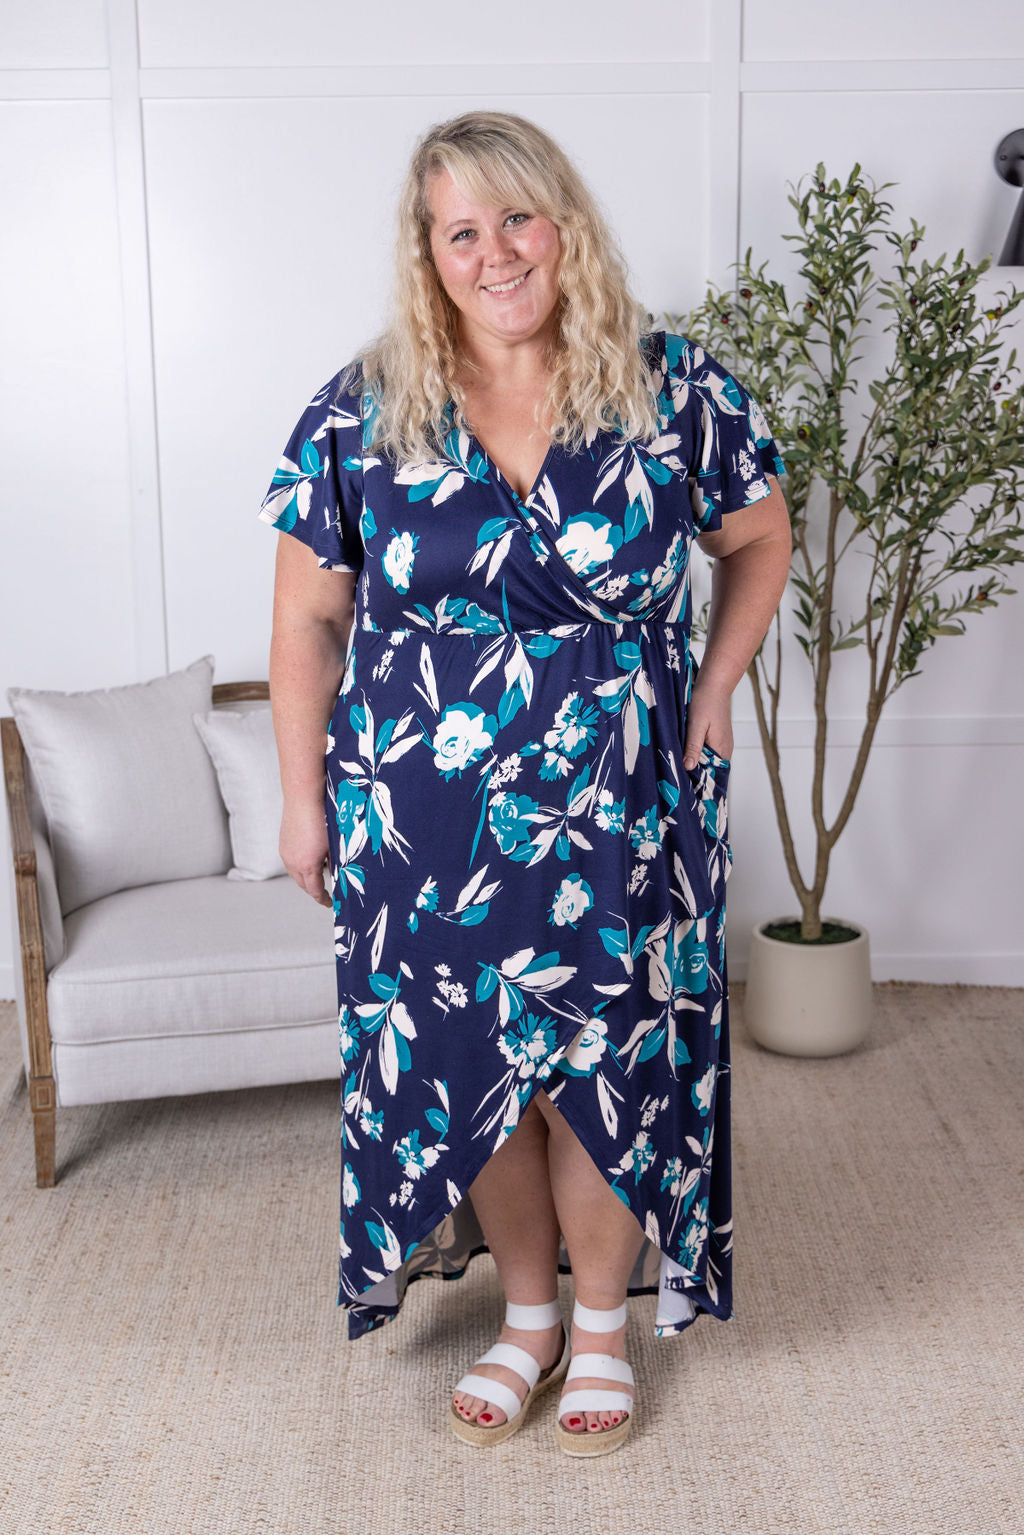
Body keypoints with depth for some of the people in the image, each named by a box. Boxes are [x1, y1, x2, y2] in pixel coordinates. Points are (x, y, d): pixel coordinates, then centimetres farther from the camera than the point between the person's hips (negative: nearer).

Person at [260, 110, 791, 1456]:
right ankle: (528, 1316, 36)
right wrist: (305, 801, 2)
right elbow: (307, 618, 1)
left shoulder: (673, 389, -4)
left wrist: (713, 691, 2)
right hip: (425, 830, 1)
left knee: (605, 1070, 9)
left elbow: (758, 539, 11)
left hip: (618, 819, -1)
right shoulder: (360, 413, -4)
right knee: (465, 1070, 11)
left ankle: (602, 1322, 34)